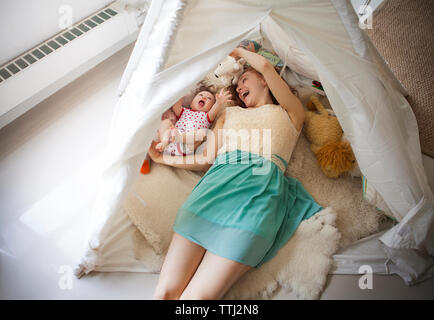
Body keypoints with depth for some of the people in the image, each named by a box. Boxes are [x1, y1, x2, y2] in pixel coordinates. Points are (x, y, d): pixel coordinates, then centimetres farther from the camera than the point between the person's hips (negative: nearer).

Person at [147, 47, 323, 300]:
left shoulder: (290, 112, 25)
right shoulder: (229, 113, 35)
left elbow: (265, 66, 12)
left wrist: (238, 50, 31)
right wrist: (161, 158, 26)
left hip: (260, 186, -3)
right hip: (217, 181, 4)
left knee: (196, 296, -18)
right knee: (165, 292, -12)